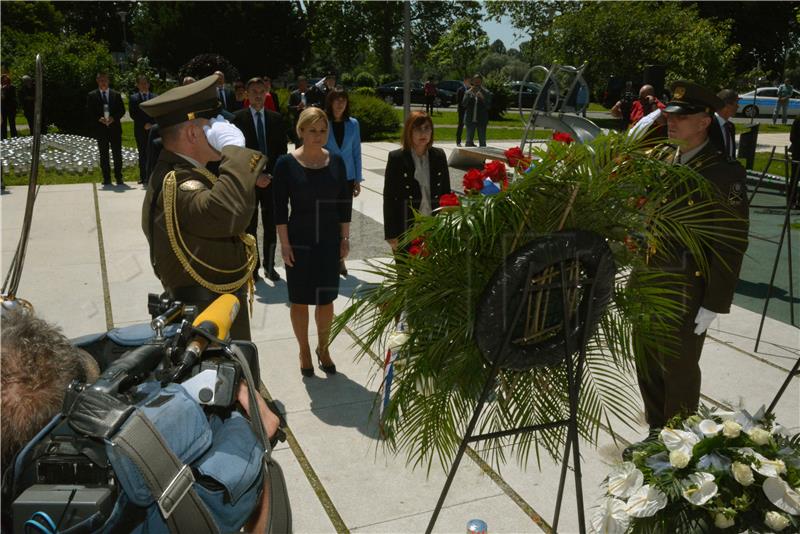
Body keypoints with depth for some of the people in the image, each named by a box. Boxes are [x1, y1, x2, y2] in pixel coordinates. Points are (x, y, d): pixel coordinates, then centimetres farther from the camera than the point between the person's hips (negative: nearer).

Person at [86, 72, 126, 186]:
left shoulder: (116, 95, 9)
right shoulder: (91, 96, 6)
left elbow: (122, 110, 5)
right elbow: (89, 113, 2)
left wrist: (114, 118, -11)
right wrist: (99, 119, -14)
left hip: (115, 128, 0)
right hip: (100, 129, 0)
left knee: (117, 154, 0)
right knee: (104, 155, 4)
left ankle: (118, 178, 6)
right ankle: (106, 179, 8)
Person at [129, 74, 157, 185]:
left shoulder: (155, 97, 10)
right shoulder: (133, 98, 7)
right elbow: (133, 115, -1)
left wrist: (153, 125, -8)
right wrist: (144, 124, -11)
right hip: (140, 131, 0)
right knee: (143, 154, 3)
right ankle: (144, 177, 6)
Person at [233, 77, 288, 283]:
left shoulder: (276, 118, 6)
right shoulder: (238, 118, -2)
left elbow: (282, 150, 4)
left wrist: (271, 175, -7)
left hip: (272, 179, 2)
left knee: (271, 226, 6)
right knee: (249, 227, 5)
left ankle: (269, 266, 17)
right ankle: (252, 267, 14)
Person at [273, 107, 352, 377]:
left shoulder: (336, 161, 1)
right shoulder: (286, 163, -7)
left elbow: (344, 202, 5)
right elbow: (280, 206, -7)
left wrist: (345, 238, 3)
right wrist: (285, 243, -10)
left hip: (330, 241, 2)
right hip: (299, 241, -2)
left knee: (326, 299, 10)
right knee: (300, 300, 9)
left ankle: (323, 349, 31)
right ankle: (304, 351, 28)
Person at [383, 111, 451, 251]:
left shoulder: (439, 156, 4)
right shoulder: (396, 158, -5)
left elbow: (446, 192, 9)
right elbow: (389, 198, -5)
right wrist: (391, 235, -7)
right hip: (406, 231, -2)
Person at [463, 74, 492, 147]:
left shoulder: (486, 93, 3)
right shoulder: (468, 92, 7)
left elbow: (488, 105, -6)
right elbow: (464, 104, -5)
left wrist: (482, 98, -21)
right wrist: (470, 93, -14)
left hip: (482, 120, -1)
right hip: (470, 120, 1)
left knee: (482, 142, 2)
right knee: (469, 141, 3)